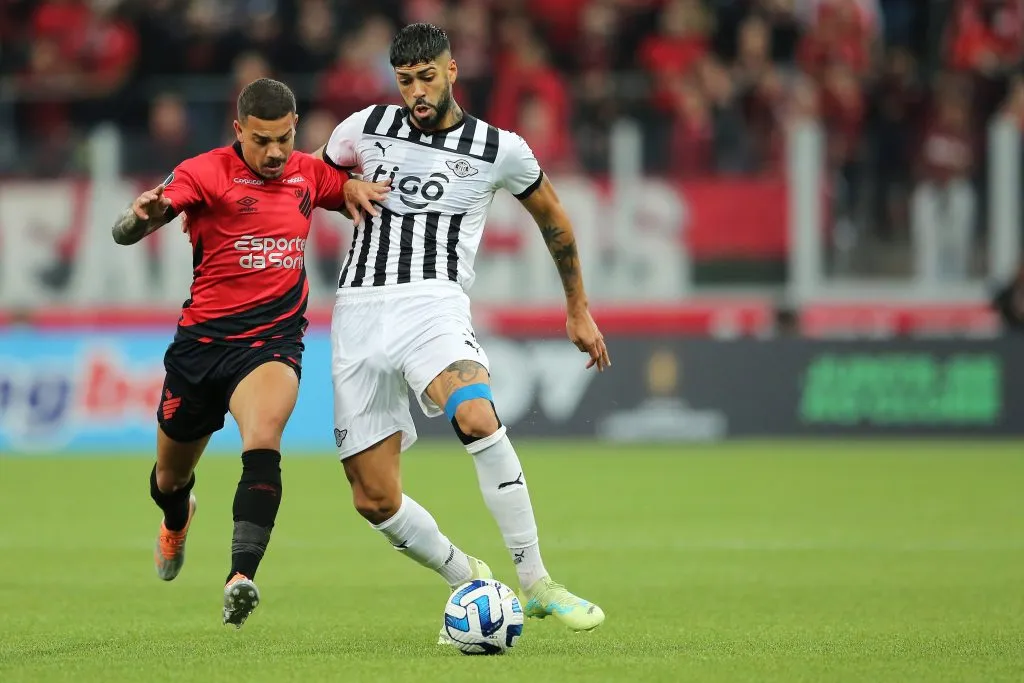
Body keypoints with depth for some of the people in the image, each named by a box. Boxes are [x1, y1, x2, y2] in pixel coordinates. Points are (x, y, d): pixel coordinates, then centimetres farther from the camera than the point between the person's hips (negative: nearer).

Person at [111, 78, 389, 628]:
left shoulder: (307, 174, 5)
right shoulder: (206, 172, -9)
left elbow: (353, 191, 28)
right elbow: (124, 232, -19)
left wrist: (356, 186, 2)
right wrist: (142, 216, -45)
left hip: (272, 342, 0)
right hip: (202, 338, 0)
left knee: (262, 445, -29)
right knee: (171, 475, 17)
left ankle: (241, 577, -40)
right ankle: (176, 521, 55)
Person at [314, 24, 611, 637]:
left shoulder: (500, 150, 6)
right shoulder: (367, 128, 10)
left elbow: (553, 219, 22)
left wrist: (579, 309, 28)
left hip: (434, 303, -3)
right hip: (359, 310, 3)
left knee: (477, 417, -35)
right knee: (376, 501, -3)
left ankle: (537, 583, -27)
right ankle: (469, 580, 24)